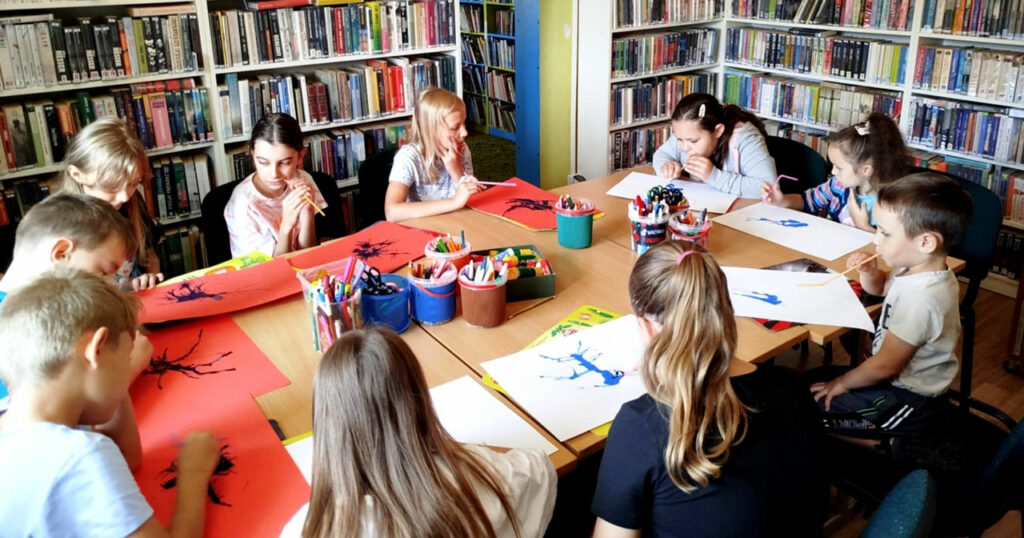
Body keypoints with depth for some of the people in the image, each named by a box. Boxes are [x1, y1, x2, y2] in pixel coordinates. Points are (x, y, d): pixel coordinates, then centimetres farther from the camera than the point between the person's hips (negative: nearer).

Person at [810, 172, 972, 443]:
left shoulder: (920, 298, -31)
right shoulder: (919, 270, -3)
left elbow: (884, 366, -24)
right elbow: (881, 287, 22)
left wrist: (842, 384, -8)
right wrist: (869, 271, -1)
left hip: (907, 401, -10)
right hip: (902, 379, 10)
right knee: (810, 378, 14)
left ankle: (873, 444, -4)